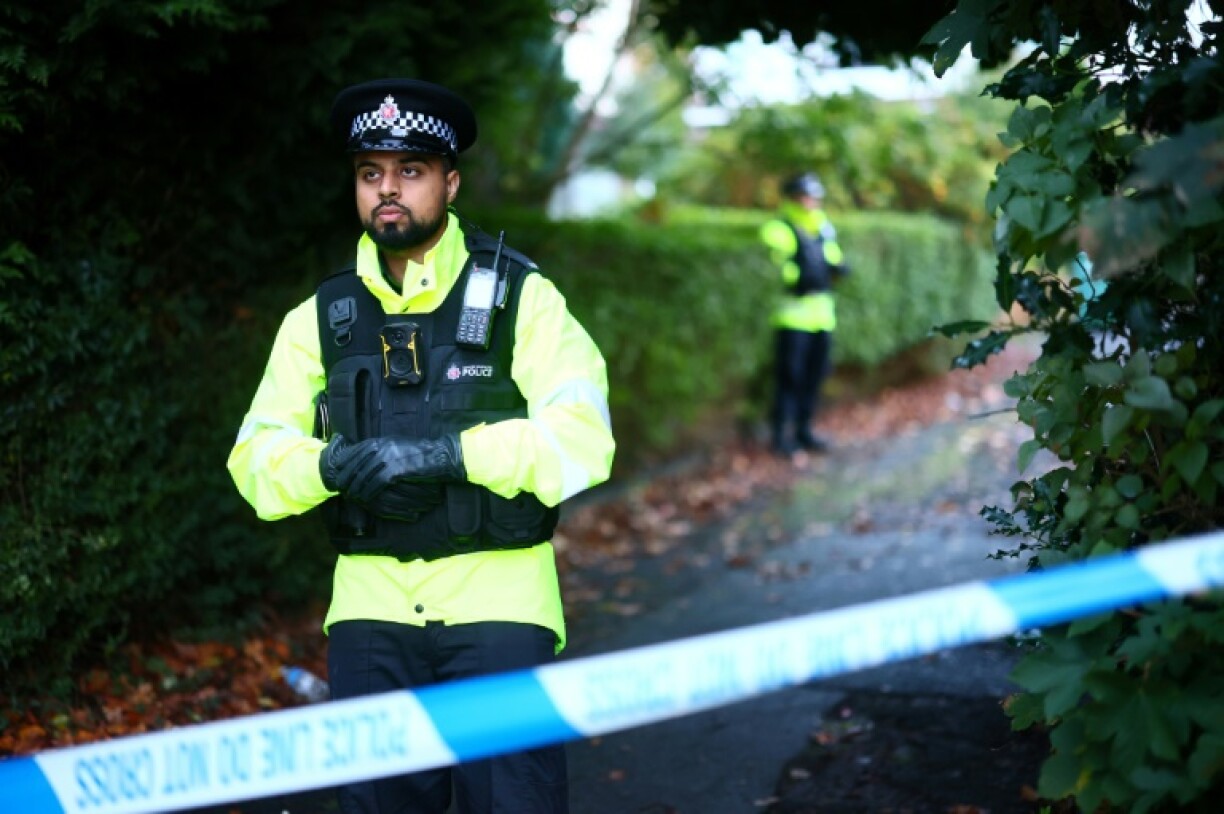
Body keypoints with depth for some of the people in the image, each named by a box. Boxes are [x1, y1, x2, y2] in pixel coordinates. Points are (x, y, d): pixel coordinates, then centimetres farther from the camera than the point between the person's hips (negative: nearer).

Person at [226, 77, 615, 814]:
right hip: (370, 611, 3)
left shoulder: (521, 298, -2)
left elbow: (582, 441, -13)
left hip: (500, 607, -3)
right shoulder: (321, 318, 9)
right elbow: (256, 461, 4)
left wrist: (447, 453, -23)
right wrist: (330, 466, -17)